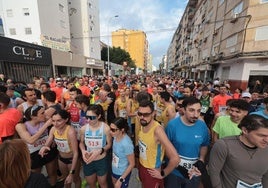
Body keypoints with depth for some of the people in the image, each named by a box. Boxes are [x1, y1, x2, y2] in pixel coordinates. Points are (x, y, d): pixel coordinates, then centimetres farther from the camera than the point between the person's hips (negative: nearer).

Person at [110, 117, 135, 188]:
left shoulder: (126, 144, -36)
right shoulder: (116, 136, -16)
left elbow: (132, 164, -24)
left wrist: (121, 180, -18)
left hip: (123, 173, -6)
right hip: (114, 170, 6)